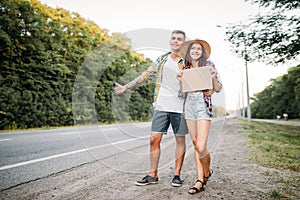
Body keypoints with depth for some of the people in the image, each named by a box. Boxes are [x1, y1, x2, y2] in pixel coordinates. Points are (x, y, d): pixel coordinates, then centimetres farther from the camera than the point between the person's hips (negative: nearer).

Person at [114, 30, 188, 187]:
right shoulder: (162, 60, 13)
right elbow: (144, 75, 17)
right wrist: (126, 87, 16)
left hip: (180, 107, -2)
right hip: (161, 106, 3)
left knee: (180, 139, 4)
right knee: (154, 138, -1)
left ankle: (177, 174, 16)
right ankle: (153, 175, 10)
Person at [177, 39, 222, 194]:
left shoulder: (208, 64, 3)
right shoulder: (185, 68, 14)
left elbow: (218, 89, 2)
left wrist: (213, 77, -15)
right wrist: (181, 81, -1)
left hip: (203, 105, -4)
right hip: (189, 105, 5)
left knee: (201, 147, -12)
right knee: (195, 144, 5)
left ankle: (207, 172, 19)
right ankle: (200, 180, 13)